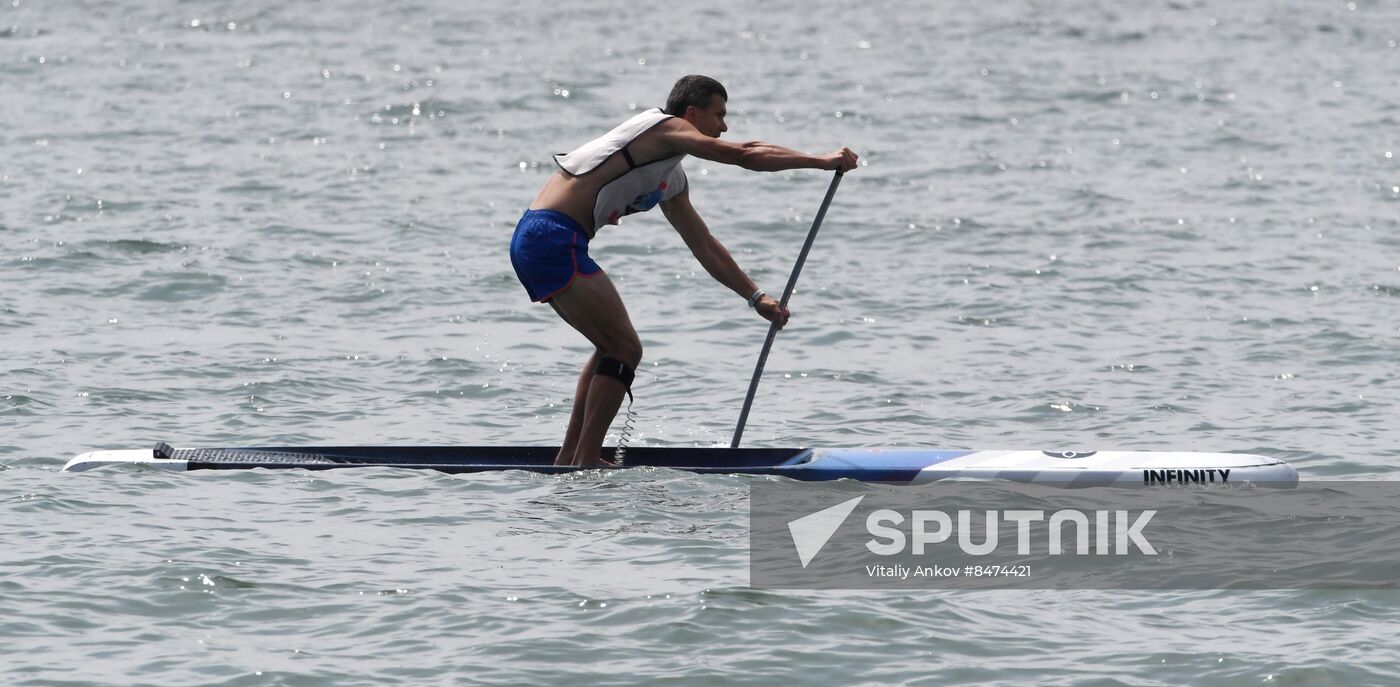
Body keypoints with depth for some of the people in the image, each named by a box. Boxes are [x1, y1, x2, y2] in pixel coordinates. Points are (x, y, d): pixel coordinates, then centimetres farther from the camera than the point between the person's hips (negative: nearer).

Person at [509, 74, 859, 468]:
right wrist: (823, 162, -5)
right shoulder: (664, 127, -3)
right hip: (553, 239, -10)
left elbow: (705, 247, 31)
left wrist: (756, 297, 28)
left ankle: (569, 458, 21)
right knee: (624, 349, -9)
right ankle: (586, 462, -9)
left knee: (613, 346, 21)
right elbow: (745, 157, -9)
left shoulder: (672, 182, 25)